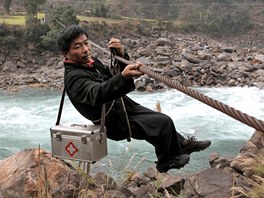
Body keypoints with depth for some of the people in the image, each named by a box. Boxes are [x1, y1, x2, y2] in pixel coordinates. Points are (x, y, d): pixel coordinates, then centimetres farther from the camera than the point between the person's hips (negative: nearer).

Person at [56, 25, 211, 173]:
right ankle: (166, 162, 10)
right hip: (116, 122, -9)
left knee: (162, 120, 18)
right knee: (164, 123, -14)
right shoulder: (74, 78, -26)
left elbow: (112, 76, 11)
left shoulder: (90, 62, 4)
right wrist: (123, 76, -61)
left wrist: (121, 56, -9)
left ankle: (182, 144, 42)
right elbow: (96, 93, -45)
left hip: (125, 106, 9)